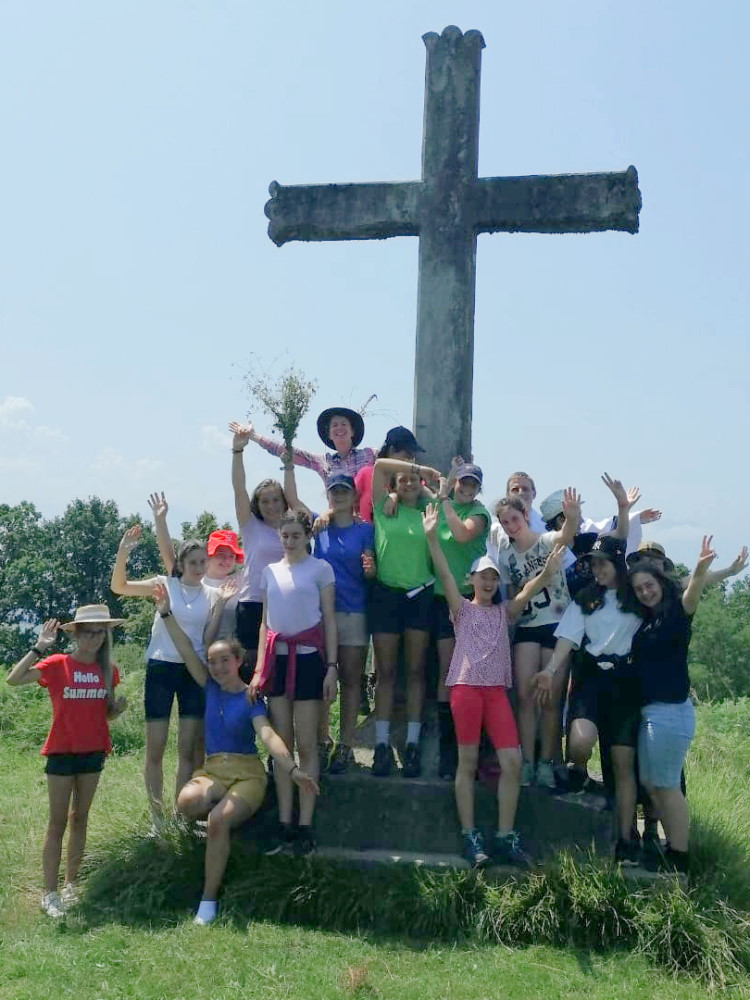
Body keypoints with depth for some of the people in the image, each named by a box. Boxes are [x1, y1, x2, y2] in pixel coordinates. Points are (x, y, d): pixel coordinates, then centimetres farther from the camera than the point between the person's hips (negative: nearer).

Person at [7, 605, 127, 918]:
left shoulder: (107, 669, 3)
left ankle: (70, 886, 23)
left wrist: (118, 708, -10)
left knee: (80, 818, 13)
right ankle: (49, 893, 7)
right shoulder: (57, 664, -10)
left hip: (93, 751, 4)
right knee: (58, 822, 0)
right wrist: (40, 646, -28)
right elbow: (14, 679, -23)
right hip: (61, 751, -4)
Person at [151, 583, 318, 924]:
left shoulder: (251, 698, -4)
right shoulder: (211, 688, 9)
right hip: (212, 770, 4)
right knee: (186, 801, -30)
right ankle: (229, 809, 4)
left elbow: (268, 735, -18)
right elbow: (186, 651, 5)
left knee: (217, 821, -31)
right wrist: (166, 613, -2)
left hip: (247, 773, -4)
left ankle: (209, 900, -17)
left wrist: (293, 770, -34)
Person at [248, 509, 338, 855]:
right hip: (277, 657, 4)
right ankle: (284, 824, 10)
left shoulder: (320, 568, 1)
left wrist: (331, 666, -7)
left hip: (308, 657, -4)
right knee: (281, 744, 5)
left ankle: (305, 826, 1)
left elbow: (329, 620, 0)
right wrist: (258, 669, 7)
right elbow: (265, 623, 15)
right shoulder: (269, 572, 13)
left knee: (306, 745, -3)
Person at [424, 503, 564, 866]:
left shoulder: (504, 612, 17)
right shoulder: (462, 608, 8)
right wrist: (432, 537, -20)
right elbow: (444, 574, -7)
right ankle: (470, 837, 5)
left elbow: (528, 590, 1)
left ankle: (505, 837, 4)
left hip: (496, 690, 3)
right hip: (466, 686, -3)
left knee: (512, 761, -4)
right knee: (468, 761, 0)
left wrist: (546, 572, -19)